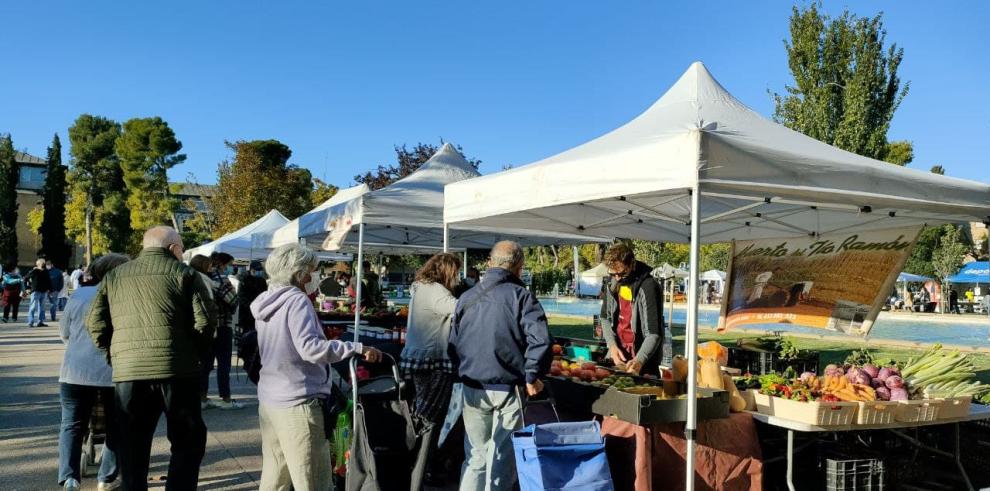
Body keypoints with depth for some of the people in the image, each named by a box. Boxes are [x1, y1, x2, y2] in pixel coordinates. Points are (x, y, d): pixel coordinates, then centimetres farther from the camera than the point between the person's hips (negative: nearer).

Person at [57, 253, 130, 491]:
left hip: (76, 371, 2)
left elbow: (64, 332, 12)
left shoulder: (78, 295, 4)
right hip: (115, 372, -1)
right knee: (116, 427, 13)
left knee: (72, 425, 10)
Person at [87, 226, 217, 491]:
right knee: (188, 441, 10)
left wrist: (116, 354, 17)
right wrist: (195, 352, 8)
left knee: (132, 447, 14)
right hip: (176, 370, -3)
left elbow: (96, 323, 9)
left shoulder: (114, 276, 14)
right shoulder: (183, 273, 2)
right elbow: (205, 319, -6)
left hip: (127, 372, 4)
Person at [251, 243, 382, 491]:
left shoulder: (264, 302, 11)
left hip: (268, 399, 9)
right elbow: (310, 347, -26)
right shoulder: (296, 300, -15)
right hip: (298, 402, -9)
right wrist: (357, 348, -26)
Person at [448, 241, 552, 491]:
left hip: (472, 388, 4)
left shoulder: (466, 298, 7)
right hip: (507, 388, -4)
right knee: (502, 457, 8)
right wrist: (532, 376, -10)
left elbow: (452, 345, 12)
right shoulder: (520, 295, -8)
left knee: (476, 455, 17)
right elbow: (540, 338, -19)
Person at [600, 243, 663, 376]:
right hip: (618, 355, 6)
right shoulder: (613, 282, 0)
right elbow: (605, 317, 9)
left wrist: (639, 360, -35)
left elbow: (654, 333, -23)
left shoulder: (648, 286, -21)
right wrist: (612, 345, -7)